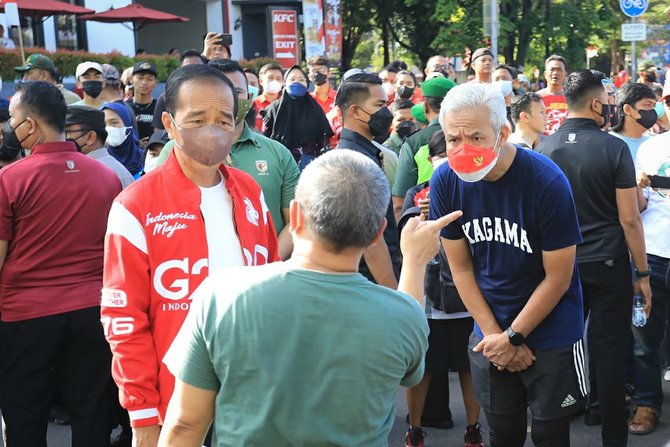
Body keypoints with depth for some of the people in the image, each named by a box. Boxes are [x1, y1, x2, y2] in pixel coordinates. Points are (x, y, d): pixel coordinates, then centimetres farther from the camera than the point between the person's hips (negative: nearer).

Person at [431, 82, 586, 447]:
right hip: (490, 334, 3)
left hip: (550, 333, -3)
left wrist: (513, 336, -11)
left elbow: (558, 277, -15)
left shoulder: (547, 182, -22)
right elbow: (460, 267, -2)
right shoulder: (446, 181, -11)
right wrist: (494, 334, -7)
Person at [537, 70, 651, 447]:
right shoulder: (614, 148, -12)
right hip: (608, 264, -4)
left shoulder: (544, 149, -1)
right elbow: (629, 219, -12)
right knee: (611, 349, 3)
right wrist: (643, 273, -3)